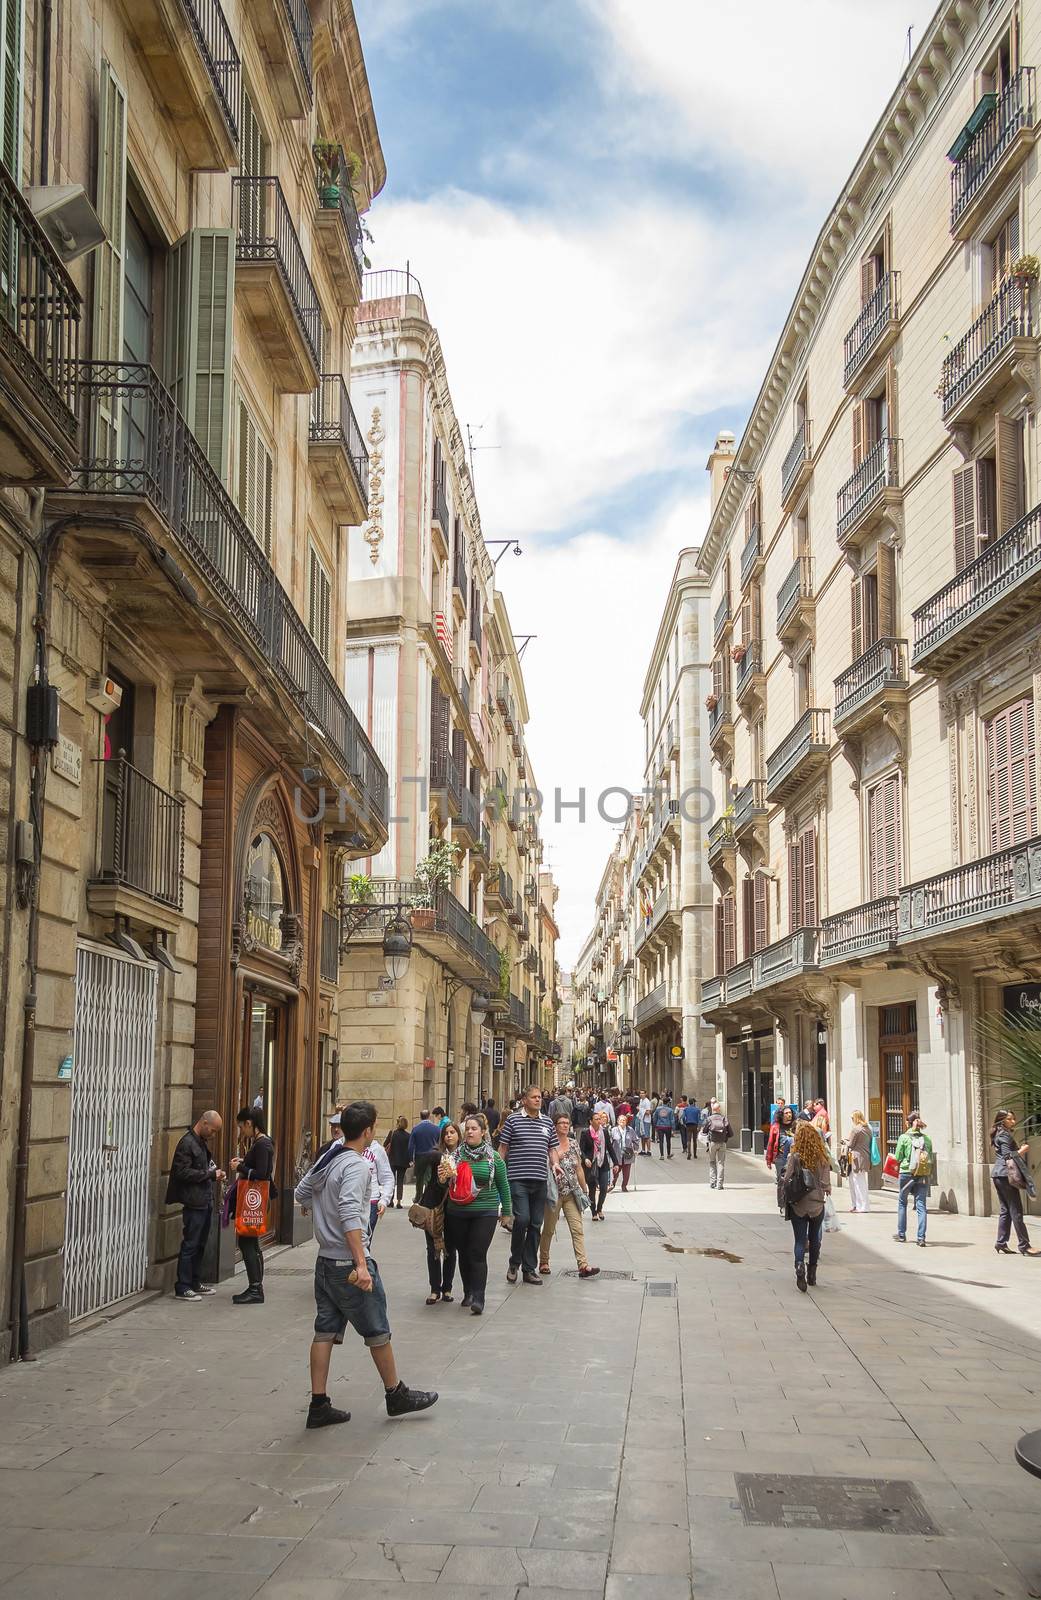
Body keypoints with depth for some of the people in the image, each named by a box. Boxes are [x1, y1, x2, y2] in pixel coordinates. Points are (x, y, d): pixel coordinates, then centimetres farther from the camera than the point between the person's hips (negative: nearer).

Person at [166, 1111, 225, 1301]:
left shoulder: (202, 1142, 16)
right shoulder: (187, 1143, -14)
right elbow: (182, 1172, -20)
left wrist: (215, 1175, 7)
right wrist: (210, 1174, -17)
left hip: (206, 1201, 9)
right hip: (194, 1203, -9)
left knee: (200, 1244, 14)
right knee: (190, 1245, -5)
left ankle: (195, 1283, 22)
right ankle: (182, 1287, 0)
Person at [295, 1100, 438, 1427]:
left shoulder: (326, 1160, 8)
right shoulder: (357, 1166, -18)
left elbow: (301, 1194, 20)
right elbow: (350, 1214, -28)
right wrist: (361, 1265, -31)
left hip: (325, 1261, 8)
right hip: (350, 1264, -8)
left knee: (325, 1332, 9)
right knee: (378, 1332, 7)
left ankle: (319, 1405, 11)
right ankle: (396, 1395, 19)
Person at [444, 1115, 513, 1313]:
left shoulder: (493, 1157, 0)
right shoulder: (456, 1155, 2)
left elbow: (503, 1185, 7)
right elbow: (446, 1183, 7)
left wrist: (506, 1212, 9)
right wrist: (444, 1177, -16)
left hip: (485, 1213, -2)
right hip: (457, 1213, 2)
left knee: (478, 1254, -9)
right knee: (463, 1254, 10)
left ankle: (478, 1298, -8)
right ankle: (468, 1293, 26)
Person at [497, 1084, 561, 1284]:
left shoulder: (547, 1122, 14)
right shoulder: (513, 1119, 1)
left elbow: (552, 1148, 19)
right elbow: (503, 1148, 2)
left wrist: (555, 1164, 0)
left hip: (540, 1180, 5)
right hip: (518, 1178, -5)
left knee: (536, 1224, 7)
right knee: (522, 1219, -15)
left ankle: (530, 1269, 15)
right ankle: (514, 1263, 7)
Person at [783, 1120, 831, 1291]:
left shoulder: (794, 1157, -12)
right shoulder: (822, 1157, -8)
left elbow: (787, 1181, -10)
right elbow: (825, 1182, -6)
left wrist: (788, 1198, 9)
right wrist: (826, 1190, 16)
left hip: (798, 1206, -2)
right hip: (817, 1204, 2)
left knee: (800, 1240, 4)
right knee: (814, 1239, 19)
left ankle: (800, 1266, -22)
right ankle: (812, 1274, 27)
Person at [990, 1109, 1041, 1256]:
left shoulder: (999, 1135, 20)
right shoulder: (1005, 1135, -9)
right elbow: (1008, 1156, -17)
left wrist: (1020, 1149, 14)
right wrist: (1022, 1151, -8)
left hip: (998, 1175, 10)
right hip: (1006, 1174, -10)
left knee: (1005, 1210, 11)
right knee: (1016, 1211, -8)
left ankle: (1001, 1244, 10)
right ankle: (1024, 1245, -8)